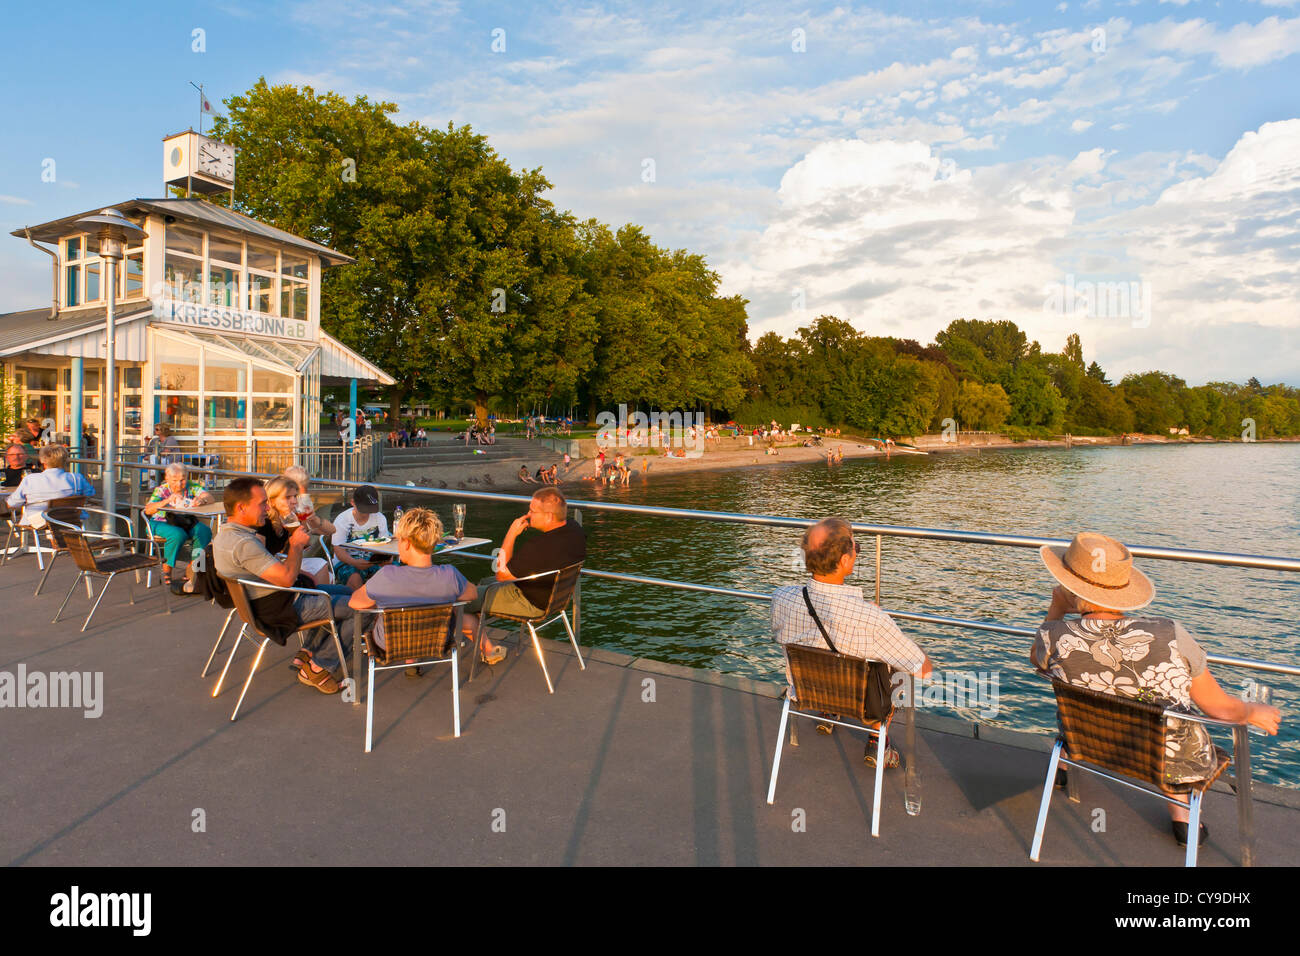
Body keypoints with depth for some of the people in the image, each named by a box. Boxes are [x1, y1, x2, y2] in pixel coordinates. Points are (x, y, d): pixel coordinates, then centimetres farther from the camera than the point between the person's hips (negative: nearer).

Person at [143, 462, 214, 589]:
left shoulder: (192, 486, 0)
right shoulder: (161, 490, -7)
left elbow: (210, 498, -13)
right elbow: (148, 510, -21)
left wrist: (201, 500, -38)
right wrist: (168, 500, -37)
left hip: (186, 523, 3)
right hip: (162, 523, -3)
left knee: (205, 531, -25)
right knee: (178, 534, -35)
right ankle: (166, 572, -17)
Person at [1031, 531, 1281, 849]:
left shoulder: (1054, 638, -26)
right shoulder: (1170, 636, -26)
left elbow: (1036, 659, 1)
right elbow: (1221, 709, -11)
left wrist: (1055, 609, 10)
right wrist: (1255, 711, 11)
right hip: (1179, 766, 0)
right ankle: (1181, 814, 39)